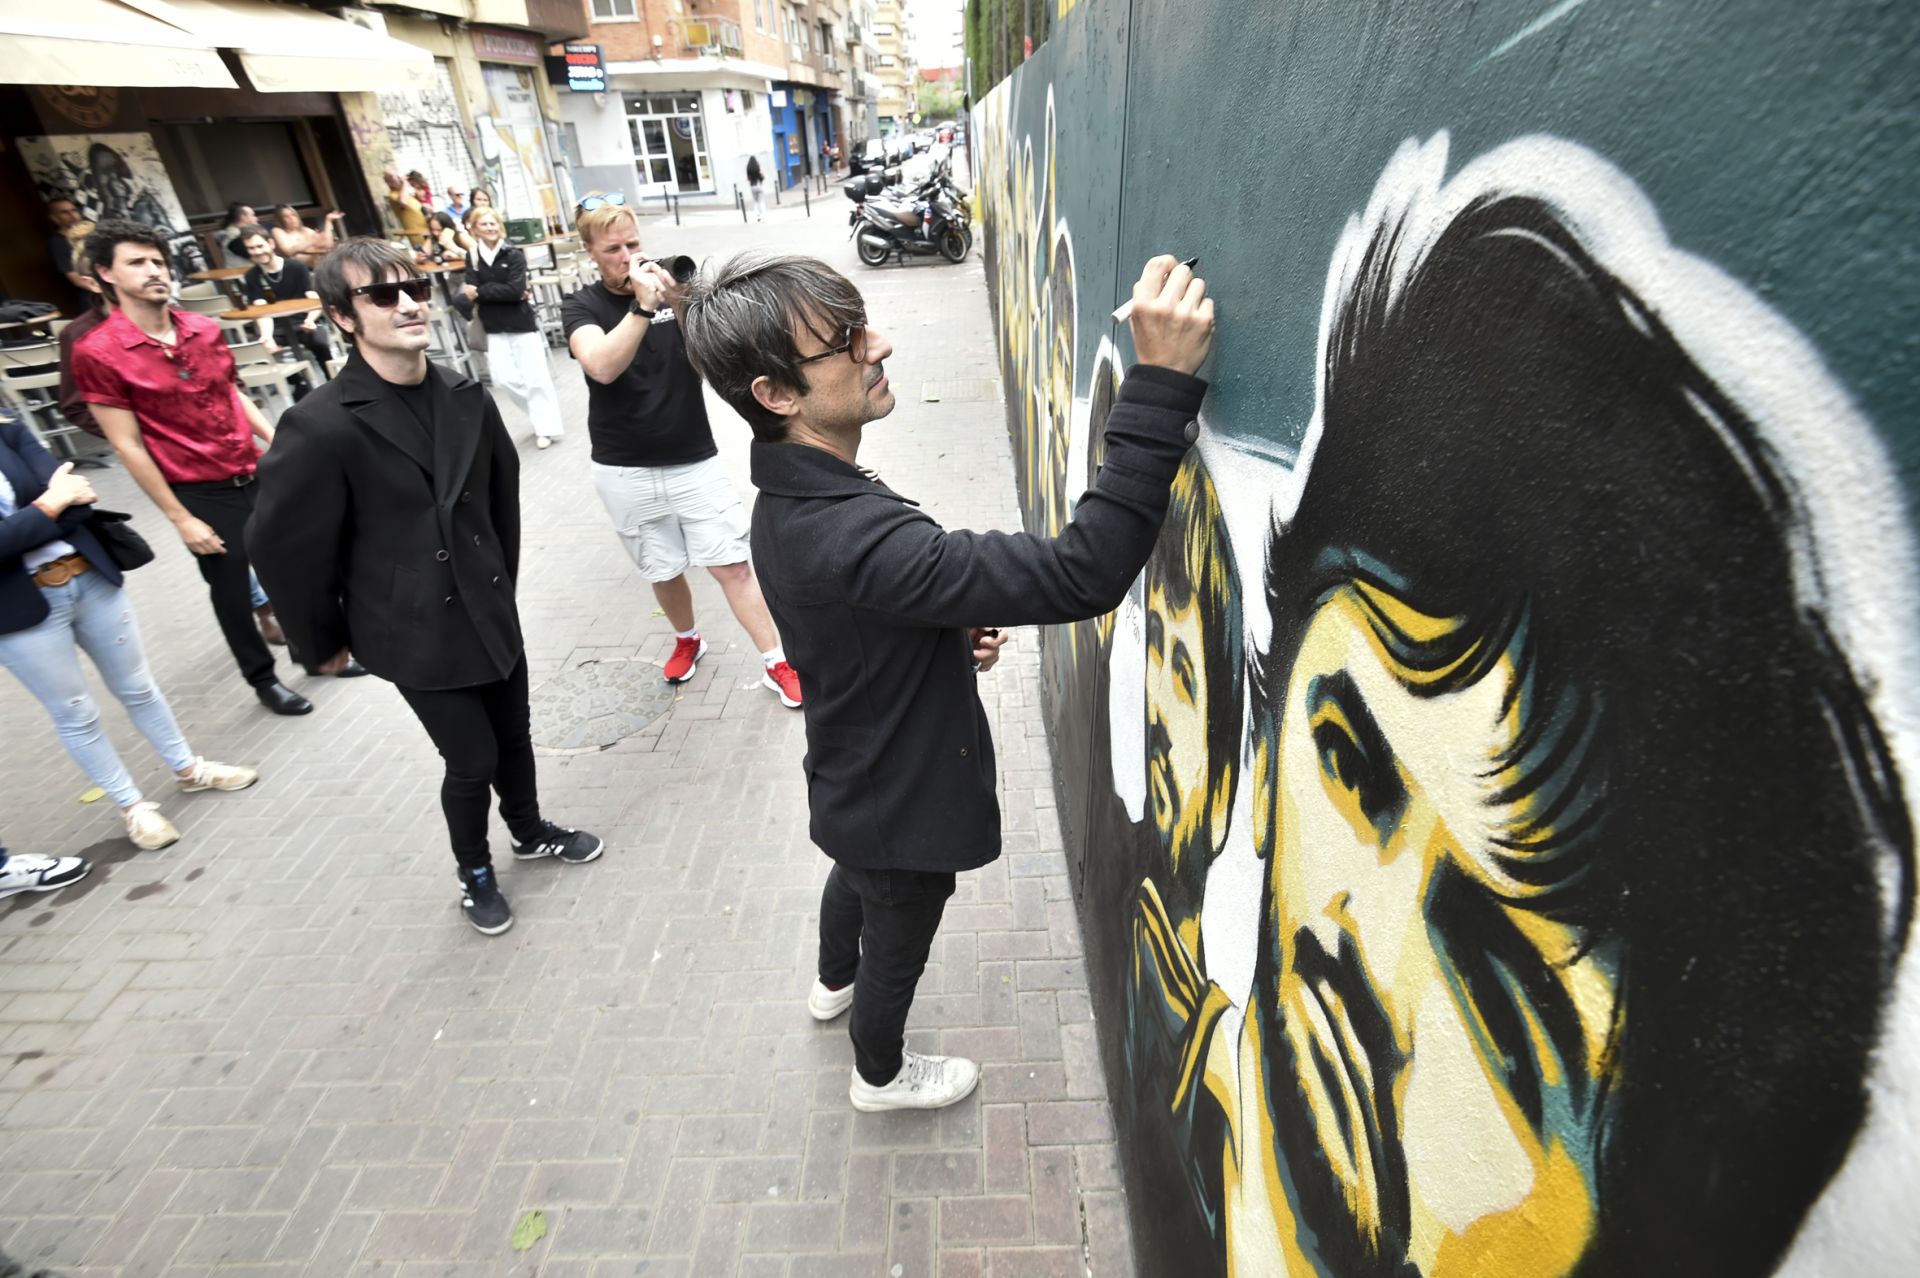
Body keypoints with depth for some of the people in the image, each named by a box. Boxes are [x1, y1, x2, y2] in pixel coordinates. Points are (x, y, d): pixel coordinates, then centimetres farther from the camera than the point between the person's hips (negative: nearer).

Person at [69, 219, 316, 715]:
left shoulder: (205, 329, 1)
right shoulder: (97, 352, -12)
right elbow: (128, 445, -11)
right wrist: (181, 518, -12)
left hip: (256, 474, 4)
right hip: (203, 494, -4)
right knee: (230, 590, 9)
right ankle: (262, 678, 27)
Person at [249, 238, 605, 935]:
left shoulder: (467, 398, -4)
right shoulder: (321, 427, -19)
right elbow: (283, 546, -11)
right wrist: (324, 639, 0)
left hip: (490, 610, 5)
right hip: (415, 633, -4)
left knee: (513, 736, 19)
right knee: (472, 759, 6)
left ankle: (530, 832, 47)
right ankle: (474, 871, 35)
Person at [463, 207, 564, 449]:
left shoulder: (513, 254, -4)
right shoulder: (473, 258, 5)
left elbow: (515, 290, -15)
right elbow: (471, 293, -5)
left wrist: (480, 292, -14)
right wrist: (505, 294, -17)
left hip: (522, 323, -3)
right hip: (494, 327, 3)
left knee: (535, 377, -3)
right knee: (503, 378, -3)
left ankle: (547, 426, 7)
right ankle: (541, 411, 18)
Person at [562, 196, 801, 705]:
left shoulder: (673, 287, 0)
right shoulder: (582, 306, -3)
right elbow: (603, 367, -23)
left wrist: (681, 302, -26)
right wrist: (642, 305, -31)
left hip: (695, 460, 0)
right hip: (625, 473, 1)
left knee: (733, 564, -4)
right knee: (664, 572, 14)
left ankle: (776, 663, 5)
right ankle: (687, 639, 40)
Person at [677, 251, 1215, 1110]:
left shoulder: (790, 497, -10)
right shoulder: (849, 534, -42)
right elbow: (1081, 575, -47)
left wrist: (949, 631, -7)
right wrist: (1161, 383, -49)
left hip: (853, 774, 9)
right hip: (903, 802, -8)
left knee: (854, 876, 37)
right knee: (897, 947, 22)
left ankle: (834, 983, 69)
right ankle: (880, 1074, 54)